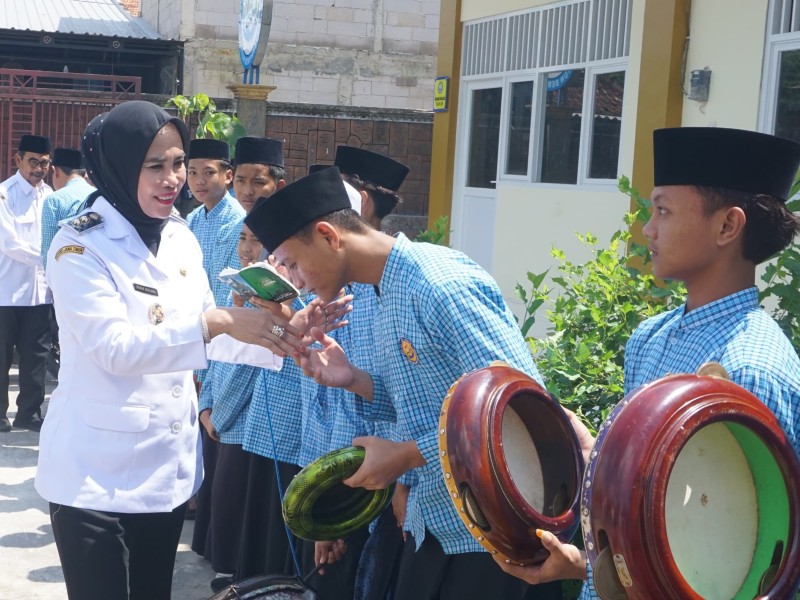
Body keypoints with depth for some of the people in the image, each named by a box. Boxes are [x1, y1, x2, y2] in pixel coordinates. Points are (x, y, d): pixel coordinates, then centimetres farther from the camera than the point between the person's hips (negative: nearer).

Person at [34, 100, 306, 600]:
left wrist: (277, 337, -8)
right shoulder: (79, 246, -14)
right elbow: (115, 347, -25)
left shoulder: (181, 237, 5)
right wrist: (218, 322, -35)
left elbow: (201, 334, 9)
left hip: (169, 466, 6)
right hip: (97, 475, -6)